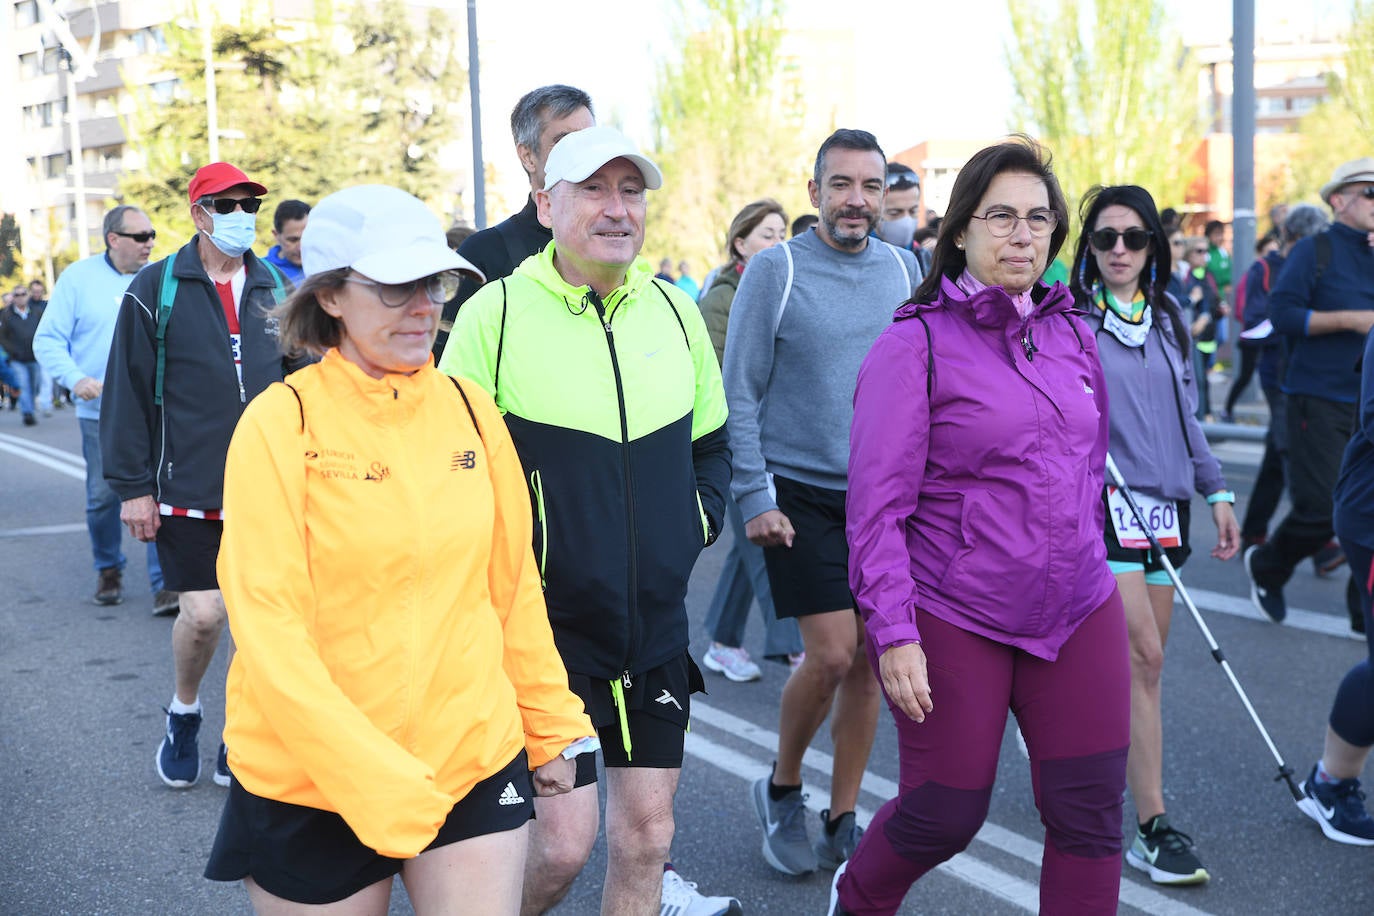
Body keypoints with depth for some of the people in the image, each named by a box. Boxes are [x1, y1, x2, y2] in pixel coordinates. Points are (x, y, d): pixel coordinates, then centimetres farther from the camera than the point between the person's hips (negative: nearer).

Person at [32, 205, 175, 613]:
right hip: (100, 413, 0)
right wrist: (76, 379, -15)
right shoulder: (78, 278, 1)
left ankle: (165, 582, -3)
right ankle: (108, 569, 30)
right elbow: (48, 340, 1)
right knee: (103, 496, 8)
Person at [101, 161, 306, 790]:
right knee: (203, 613, -6)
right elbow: (127, 393, -2)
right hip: (187, 490, -3)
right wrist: (133, 487, -5)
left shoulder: (276, 290, 9)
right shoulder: (155, 289, -1)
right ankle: (183, 711, 23)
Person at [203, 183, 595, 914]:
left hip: (477, 757, 3)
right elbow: (269, 631, -15)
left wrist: (554, 727, 11)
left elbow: (513, 585, 8)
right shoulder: (281, 423, -11)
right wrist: (382, 785, -20)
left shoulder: (470, 409, 1)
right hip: (312, 781, -3)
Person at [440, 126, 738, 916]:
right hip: (546, 628, -5)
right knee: (564, 841, -1)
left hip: (657, 629, 5)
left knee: (645, 835, 11)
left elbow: (712, 443, 18)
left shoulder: (675, 310, 5)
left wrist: (699, 523, 3)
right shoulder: (496, 311, -10)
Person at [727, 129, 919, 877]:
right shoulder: (775, 269, -7)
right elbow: (740, 394, -7)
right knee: (832, 654, -10)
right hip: (801, 494, -4)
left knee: (870, 661, 6)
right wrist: (755, 498, -12)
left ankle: (842, 821, 22)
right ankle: (781, 790, 17)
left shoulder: (903, 269, 6)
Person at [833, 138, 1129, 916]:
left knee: (1092, 815, 4)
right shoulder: (916, 343, -9)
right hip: (954, 621, -5)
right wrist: (893, 632, -17)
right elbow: (877, 506, -12)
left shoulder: (1074, 335, 8)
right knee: (945, 815, 7)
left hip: (1080, 611, 5)